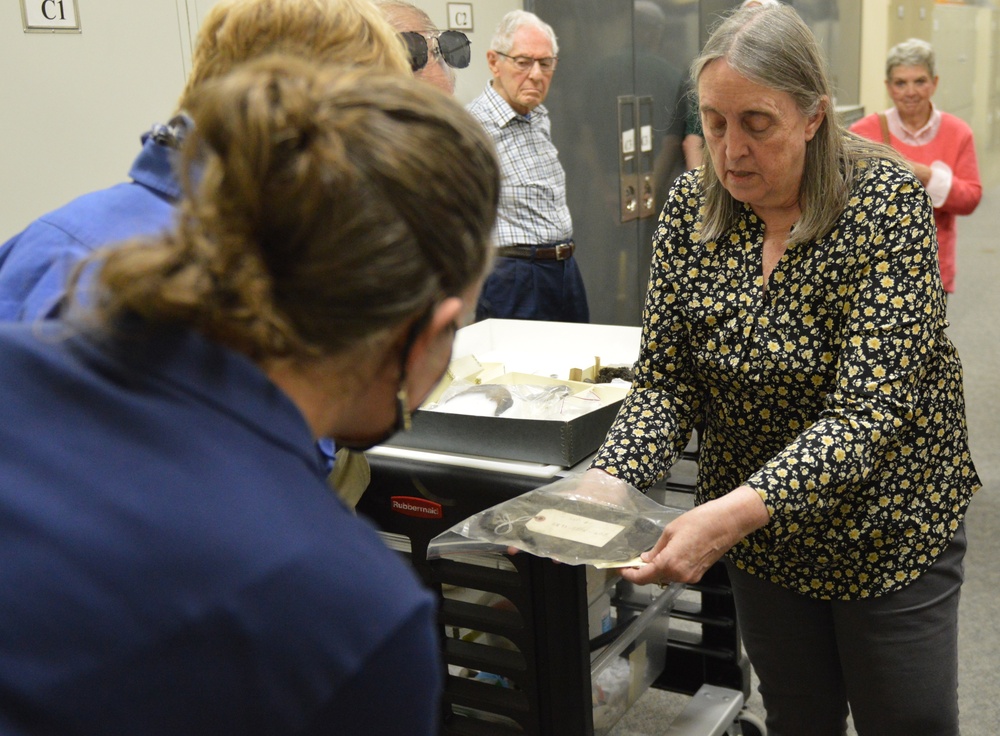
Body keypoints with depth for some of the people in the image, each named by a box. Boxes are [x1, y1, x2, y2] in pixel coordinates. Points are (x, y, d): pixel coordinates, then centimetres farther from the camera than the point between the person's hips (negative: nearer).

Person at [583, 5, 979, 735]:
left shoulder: (887, 201, -20)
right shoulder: (691, 205, -8)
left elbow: (871, 407, -28)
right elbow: (665, 381, -7)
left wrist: (741, 509, -41)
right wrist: (609, 481, -26)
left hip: (888, 529, -3)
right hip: (761, 536, 3)